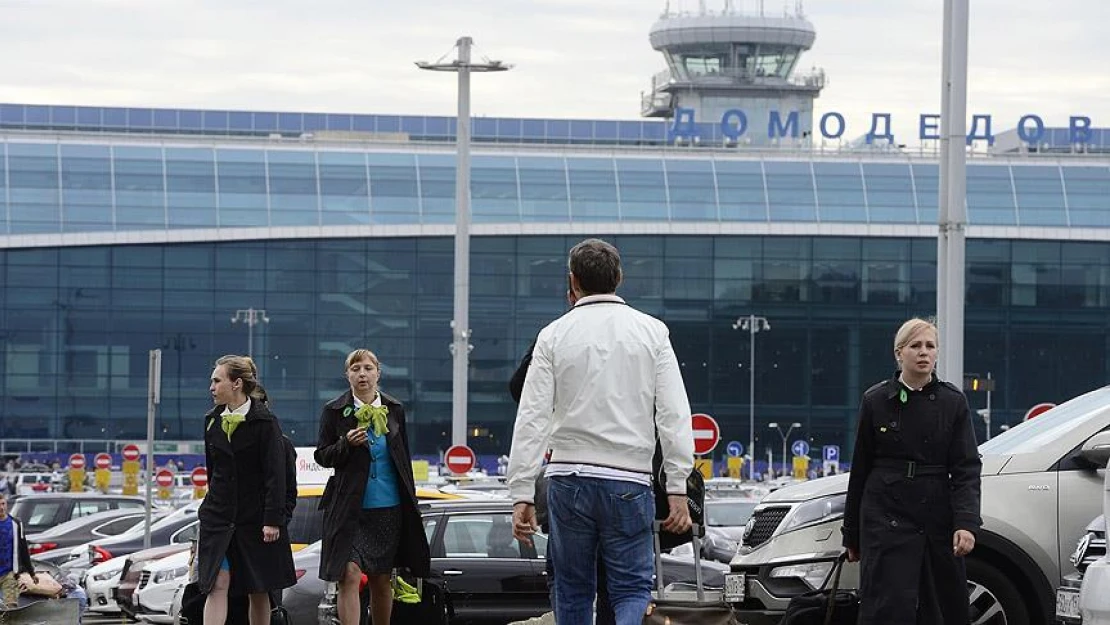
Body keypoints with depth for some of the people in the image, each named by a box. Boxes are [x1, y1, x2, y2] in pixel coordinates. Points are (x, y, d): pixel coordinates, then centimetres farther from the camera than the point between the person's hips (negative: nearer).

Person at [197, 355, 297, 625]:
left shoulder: (264, 422, -8)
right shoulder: (213, 421, 8)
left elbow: (275, 474, -11)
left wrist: (273, 520, -16)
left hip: (255, 517, -4)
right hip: (219, 516, 4)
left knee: (258, 590, 6)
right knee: (217, 585, -8)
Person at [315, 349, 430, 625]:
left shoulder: (394, 410, 7)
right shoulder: (334, 411, -1)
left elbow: (405, 459, 13)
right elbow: (322, 456, 0)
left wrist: (411, 503, 11)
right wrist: (346, 444, -19)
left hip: (389, 508, 3)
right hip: (349, 508, -3)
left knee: (381, 580, 11)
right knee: (350, 576, -14)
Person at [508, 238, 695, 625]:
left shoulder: (554, 335, 2)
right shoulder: (651, 332, 4)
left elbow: (533, 419, -3)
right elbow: (674, 415, -2)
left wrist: (522, 494, -2)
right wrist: (678, 489, -2)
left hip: (568, 480, 0)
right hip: (629, 482, 0)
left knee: (573, 592, 13)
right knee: (633, 589, 3)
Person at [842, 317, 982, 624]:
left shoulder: (953, 402, 5)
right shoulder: (876, 401, 4)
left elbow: (967, 469, -1)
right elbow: (860, 470, 9)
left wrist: (966, 523, -16)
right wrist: (852, 535, 10)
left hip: (938, 524, 2)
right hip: (886, 520, -2)